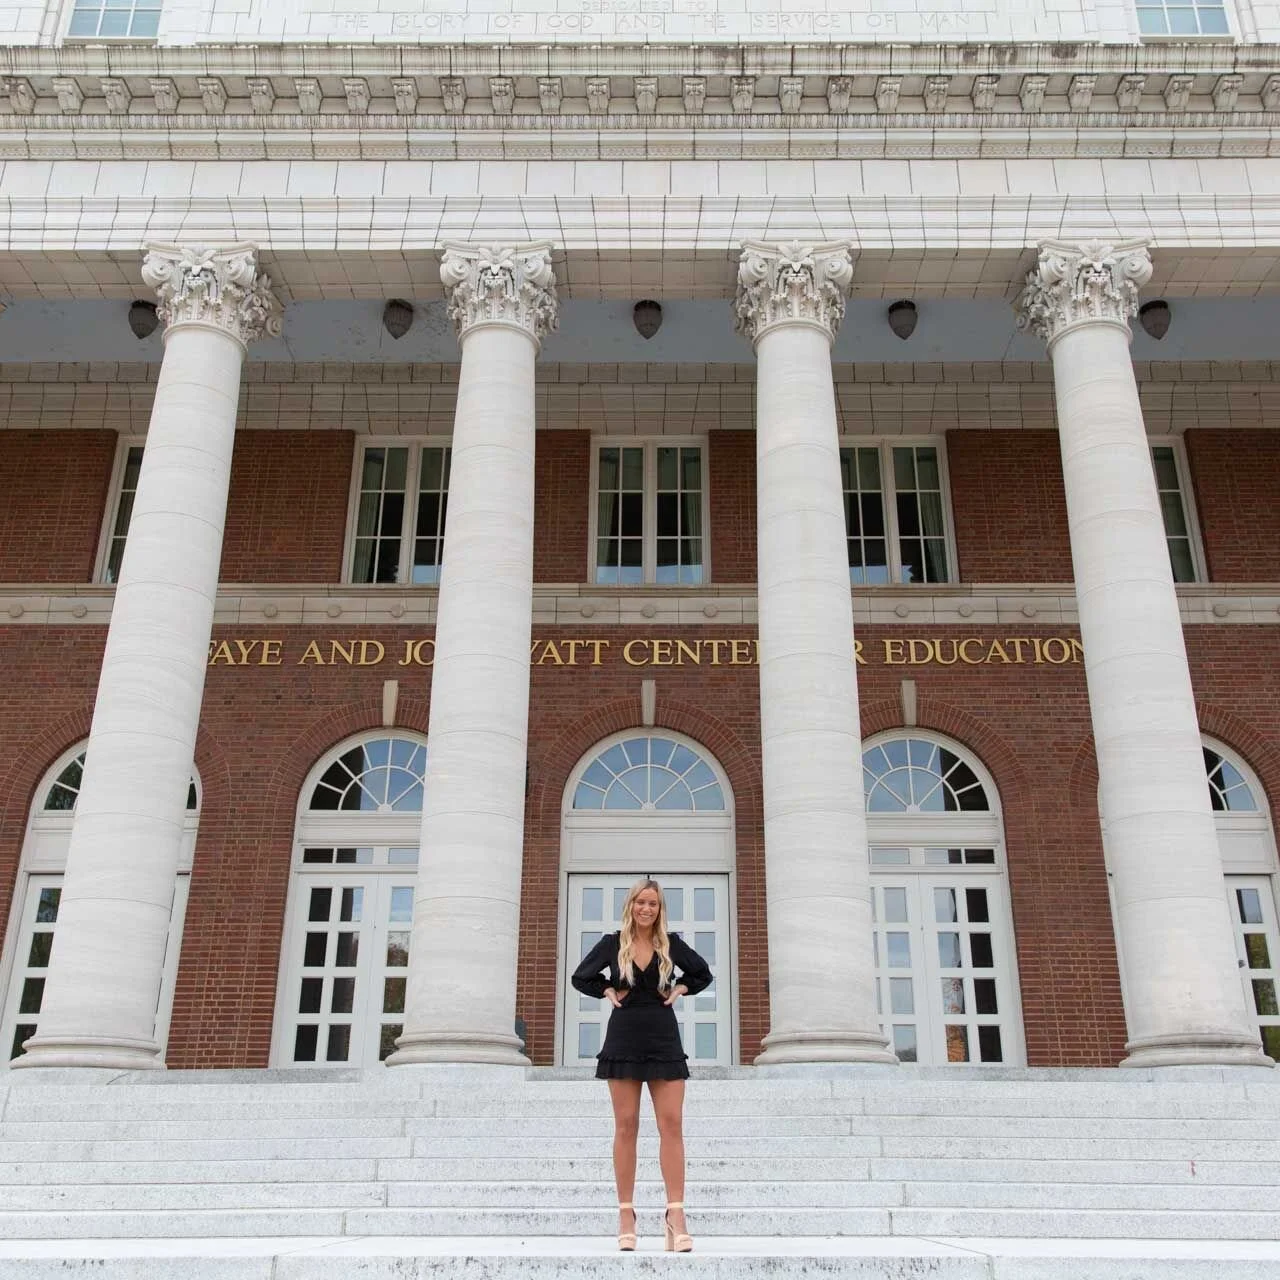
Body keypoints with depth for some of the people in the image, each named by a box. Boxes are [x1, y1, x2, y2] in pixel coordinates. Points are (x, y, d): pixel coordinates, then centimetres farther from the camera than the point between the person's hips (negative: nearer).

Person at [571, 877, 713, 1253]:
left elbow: (703, 974, 17)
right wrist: (607, 992, 2)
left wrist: (679, 990, 3)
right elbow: (580, 977, 14)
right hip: (624, 1040, 0)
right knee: (626, 1126, 1)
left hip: (664, 1041, 1)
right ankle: (626, 1216, 6)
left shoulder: (671, 944, 4)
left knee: (671, 1125, -7)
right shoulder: (612, 943, 2)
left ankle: (675, 1216, -8)